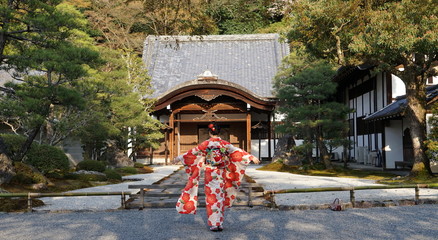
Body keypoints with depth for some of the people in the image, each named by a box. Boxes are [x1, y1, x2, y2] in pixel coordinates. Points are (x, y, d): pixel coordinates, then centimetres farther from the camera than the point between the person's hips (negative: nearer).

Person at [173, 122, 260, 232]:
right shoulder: (224, 144, -1)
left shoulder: (206, 144, -6)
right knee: (220, 197, 9)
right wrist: (252, 157, 2)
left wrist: (179, 158, 12)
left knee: (211, 198, 4)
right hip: (221, 174, 2)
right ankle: (220, 223, 12)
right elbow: (237, 152, -3)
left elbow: (192, 152, 1)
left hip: (210, 174, -2)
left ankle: (214, 224, 3)